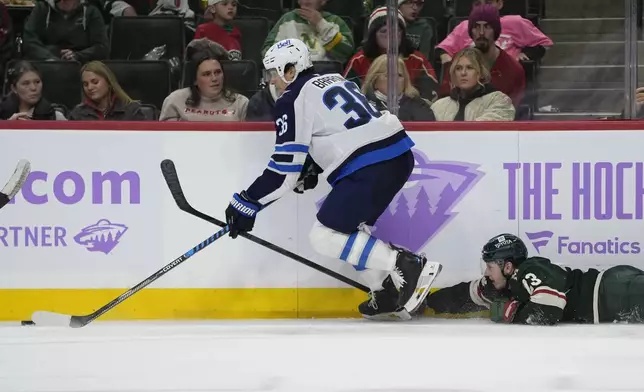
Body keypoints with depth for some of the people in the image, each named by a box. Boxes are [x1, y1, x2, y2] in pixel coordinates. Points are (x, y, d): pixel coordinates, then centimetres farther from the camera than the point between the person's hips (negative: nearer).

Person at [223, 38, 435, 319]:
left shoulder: (293, 101, -2)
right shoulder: (335, 80, 23)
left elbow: (285, 168, -4)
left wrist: (247, 203, 3)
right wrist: (312, 169, 26)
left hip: (370, 169, -9)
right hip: (399, 157, 9)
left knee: (325, 237, -2)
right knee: (350, 226, 23)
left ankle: (407, 266, -12)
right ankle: (395, 288, 13)